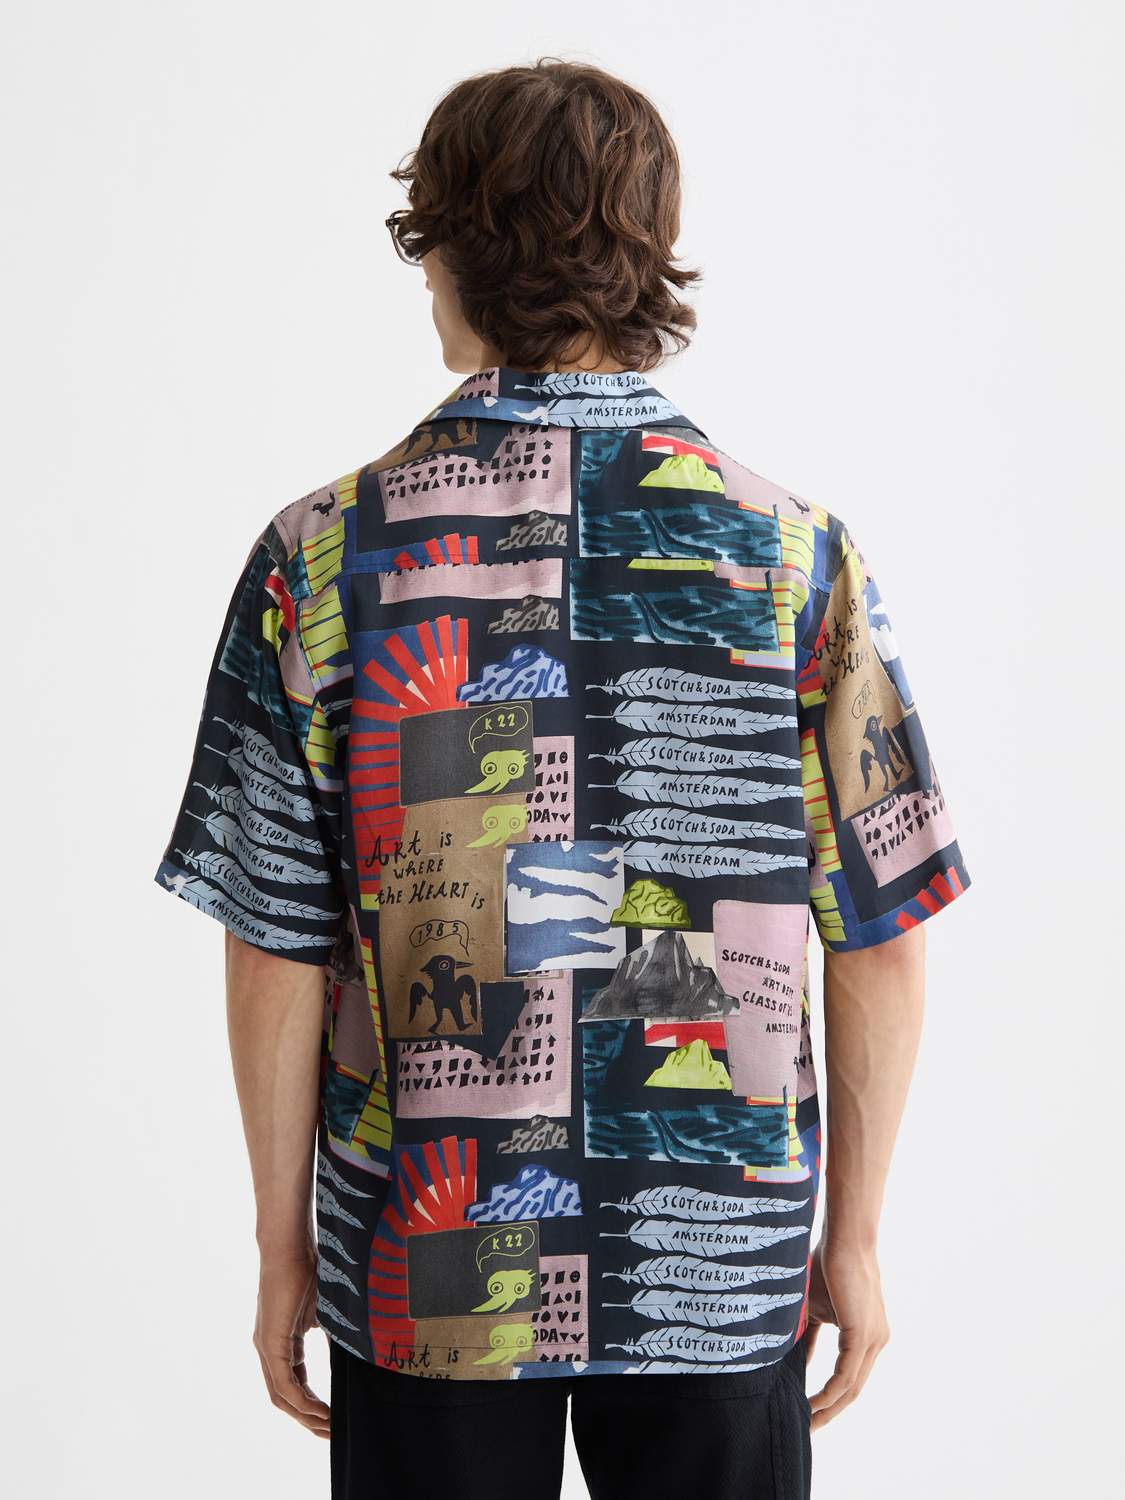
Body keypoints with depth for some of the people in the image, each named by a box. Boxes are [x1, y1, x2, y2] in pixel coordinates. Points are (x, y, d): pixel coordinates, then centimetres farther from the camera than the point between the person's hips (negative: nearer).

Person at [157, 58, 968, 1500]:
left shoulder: (321, 558, -10)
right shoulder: (800, 553, -8)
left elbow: (275, 961, -7)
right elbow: (881, 948, -5)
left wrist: (284, 1245, 6)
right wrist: (852, 1238, 7)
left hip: (424, 1273, 0)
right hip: (724, 1271, 1)